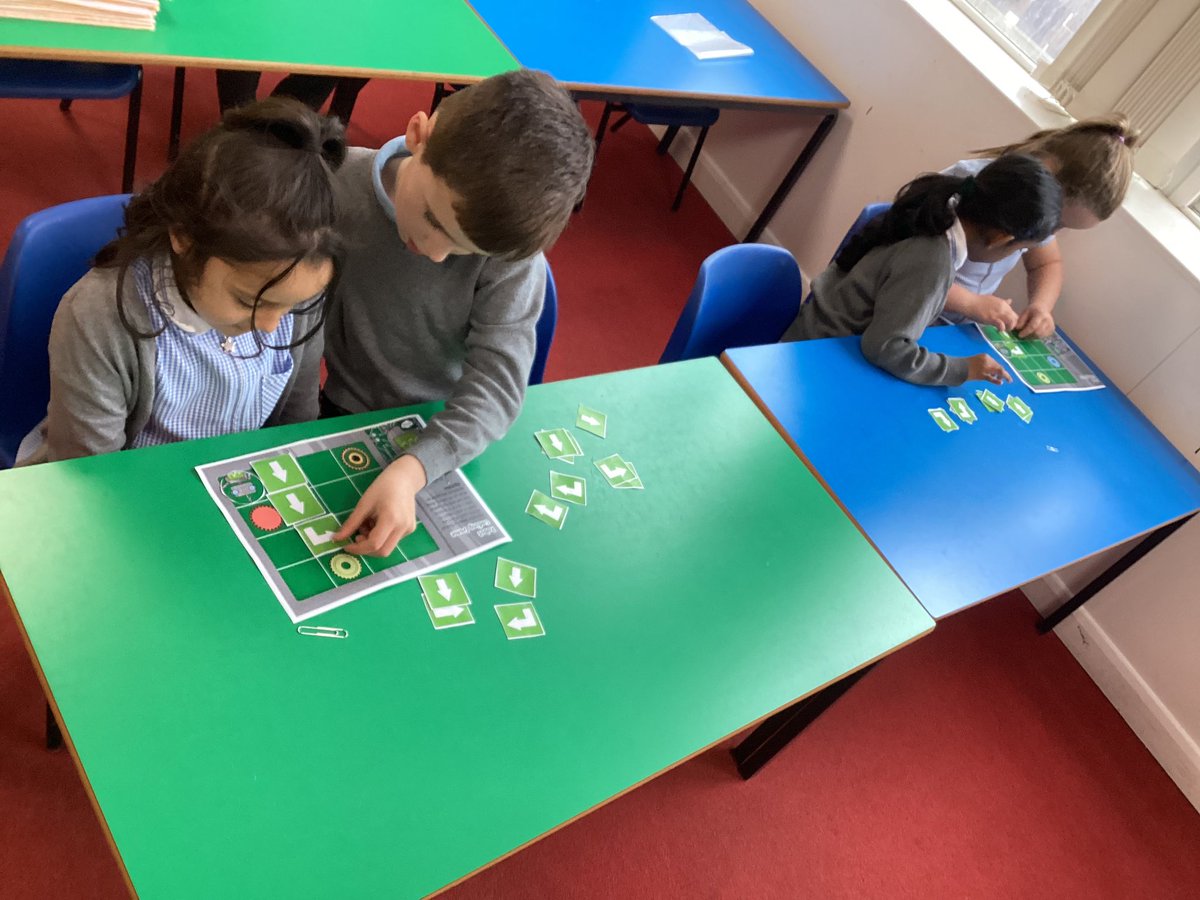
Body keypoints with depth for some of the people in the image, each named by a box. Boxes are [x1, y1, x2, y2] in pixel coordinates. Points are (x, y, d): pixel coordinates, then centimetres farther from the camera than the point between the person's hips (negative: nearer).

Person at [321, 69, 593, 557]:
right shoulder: (334, 189, -20)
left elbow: (497, 380, -24)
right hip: (337, 420, 0)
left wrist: (412, 470, -38)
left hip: (449, 435, 0)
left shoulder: (510, 243, -22)